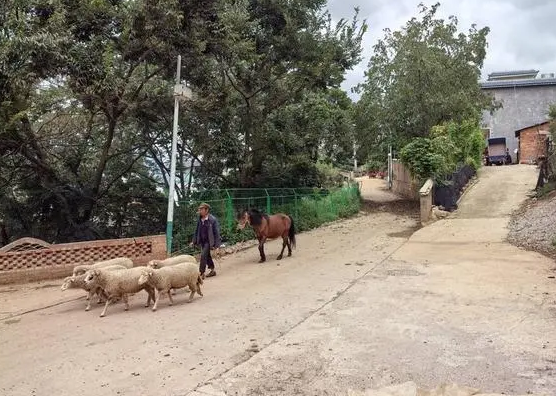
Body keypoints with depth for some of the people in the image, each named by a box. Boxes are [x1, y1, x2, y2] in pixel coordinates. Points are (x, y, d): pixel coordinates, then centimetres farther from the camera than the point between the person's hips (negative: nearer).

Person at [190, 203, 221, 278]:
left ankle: (201, 273, -6)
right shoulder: (199, 219, 4)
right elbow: (197, 231, 15)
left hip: (209, 241, -7)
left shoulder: (213, 220, -14)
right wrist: (194, 241, 12)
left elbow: (216, 232, -12)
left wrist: (216, 245, -15)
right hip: (202, 241, 7)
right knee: (207, 256, 16)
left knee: (203, 255, -13)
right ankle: (212, 270, 31)